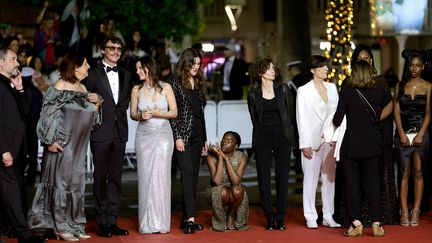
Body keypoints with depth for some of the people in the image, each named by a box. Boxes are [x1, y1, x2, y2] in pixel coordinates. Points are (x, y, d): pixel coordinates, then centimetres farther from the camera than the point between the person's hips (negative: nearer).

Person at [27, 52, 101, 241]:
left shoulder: (82, 88, 12)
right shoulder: (60, 87, -10)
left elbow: (90, 116, 19)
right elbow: (49, 114, -15)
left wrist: (97, 102, 0)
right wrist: (50, 141, -19)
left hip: (78, 146, 7)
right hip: (62, 145, -7)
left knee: (76, 182, 8)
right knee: (62, 181, -4)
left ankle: (74, 224, 15)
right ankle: (61, 227, 1)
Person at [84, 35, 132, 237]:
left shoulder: (125, 75, 14)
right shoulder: (93, 74, -1)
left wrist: (120, 111, 0)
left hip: (119, 132, 5)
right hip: (101, 132, -5)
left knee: (115, 178, 7)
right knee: (100, 177, 1)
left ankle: (112, 221, 12)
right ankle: (101, 222, 6)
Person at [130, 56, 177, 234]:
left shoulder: (165, 87, 1)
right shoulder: (137, 90, 4)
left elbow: (174, 112, 2)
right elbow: (133, 114, 10)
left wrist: (157, 113, -13)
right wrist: (140, 116, -11)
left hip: (163, 134, -1)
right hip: (144, 136, 1)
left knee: (160, 177, -5)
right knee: (145, 177, -1)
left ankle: (161, 221, 3)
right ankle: (147, 223, 5)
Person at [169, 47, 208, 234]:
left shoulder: (198, 84, 15)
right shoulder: (176, 82, -3)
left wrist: (205, 139, 15)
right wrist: (177, 136, -13)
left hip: (197, 133, 6)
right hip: (183, 132, -6)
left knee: (193, 176, 5)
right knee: (188, 173, -15)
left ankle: (186, 219, 9)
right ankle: (190, 218, -19)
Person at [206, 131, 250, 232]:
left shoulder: (241, 157, -12)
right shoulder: (212, 156, -15)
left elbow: (236, 182, -25)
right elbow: (217, 182, -26)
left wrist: (227, 159, -27)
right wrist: (220, 158, -27)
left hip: (234, 197, 1)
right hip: (217, 194, -1)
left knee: (237, 190, -34)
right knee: (222, 192, -36)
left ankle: (231, 216, -6)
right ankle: (220, 220, -7)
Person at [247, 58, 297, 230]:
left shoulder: (283, 89, 4)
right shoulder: (253, 94, 3)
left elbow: (291, 113, 10)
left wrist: (286, 131, 11)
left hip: (282, 136, 0)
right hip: (262, 138, 0)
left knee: (282, 177, -1)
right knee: (264, 177, -1)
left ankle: (281, 217, 5)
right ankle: (269, 216, 6)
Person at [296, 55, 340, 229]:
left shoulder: (332, 88, 11)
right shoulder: (304, 91, -2)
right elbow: (301, 119, -4)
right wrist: (305, 144, -10)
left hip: (330, 140, 4)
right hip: (312, 140, -4)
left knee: (330, 177, 6)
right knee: (310, 178, -1)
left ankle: (328, 216, 12)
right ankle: (310, 217, 5)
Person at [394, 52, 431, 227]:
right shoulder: (400, 86, 7)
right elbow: (396, 111, 3)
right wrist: (402, 134, -7)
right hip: (403, 132, 1)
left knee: (418, 172, -1)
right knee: (404, 172, 0)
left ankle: (416, 212, 1)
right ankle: (404, 212, -1)